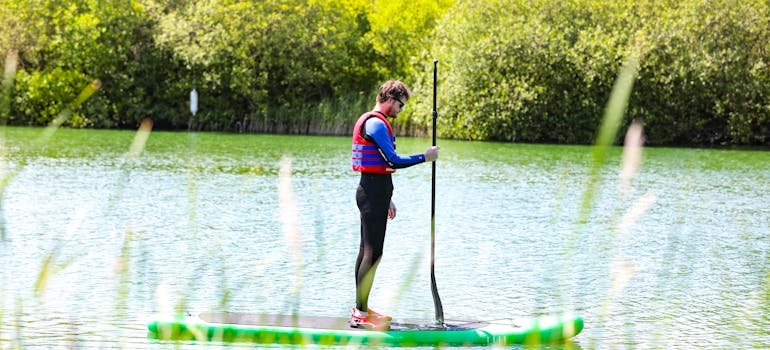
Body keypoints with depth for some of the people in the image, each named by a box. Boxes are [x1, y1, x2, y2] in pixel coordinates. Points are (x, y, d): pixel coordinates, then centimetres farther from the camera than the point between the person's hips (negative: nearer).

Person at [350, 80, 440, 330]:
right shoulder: (376, 123, -15)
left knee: (366, 250, 13)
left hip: (372, 192, 11)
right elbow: (393, 161, -20)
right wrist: (424, 157, -9)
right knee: (373, 252, -11)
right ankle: (361, 314, -12)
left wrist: (386, 200, 26)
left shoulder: (375, 122, 19)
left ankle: (360, 309, 19)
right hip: (373, 194, -11)